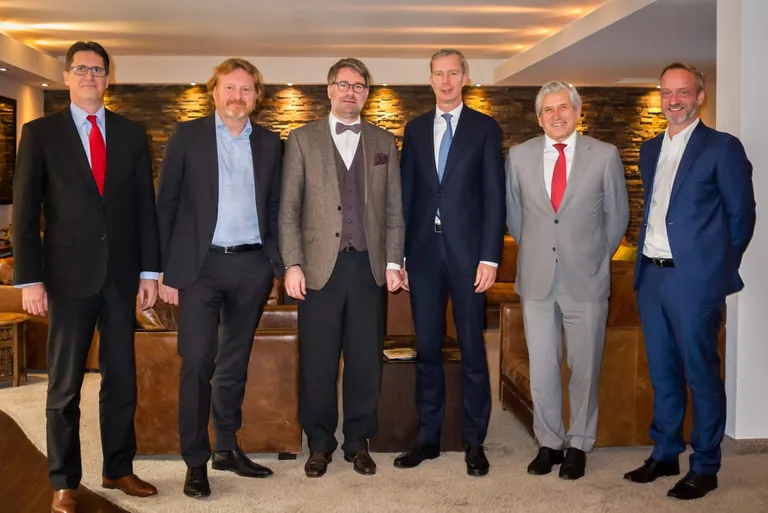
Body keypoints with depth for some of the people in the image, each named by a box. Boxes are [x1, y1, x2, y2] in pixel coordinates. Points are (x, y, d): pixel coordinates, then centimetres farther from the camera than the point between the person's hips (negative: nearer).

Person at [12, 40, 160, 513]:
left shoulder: (131, 133, 8)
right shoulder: (41, 133, 1)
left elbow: (145, 204, 7)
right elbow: (26, 211, -2)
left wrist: (150, 270, 3)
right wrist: (30, 279, -8)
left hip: (122, 274, 3)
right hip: (69, 274, -2)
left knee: (122, 378, 9)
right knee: (65, 384, 6)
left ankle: (119, 469, 24)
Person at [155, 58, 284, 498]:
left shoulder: (270, 143, 10)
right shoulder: (187, 136, 2)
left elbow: (275, 208, 11)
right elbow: (167, 205, -1)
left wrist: (278, 263, 2)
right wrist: (167, 270, -6)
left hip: (252, 267, 3)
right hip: (201, 266, -2)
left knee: (235, 362, 12)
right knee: (197, 362, -4)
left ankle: (227, 448, 25)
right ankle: (196, 460, 9)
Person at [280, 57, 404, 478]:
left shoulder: (384, 142, 12)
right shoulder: (303, 139, 6)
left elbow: (394, 209, 10)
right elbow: (289, 208, 1)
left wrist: (393, 262, 2)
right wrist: (292, 264, -6)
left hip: (369, 265, 2)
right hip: (320, 265, -1)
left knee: (366, 360, 6)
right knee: (317, 361, 4)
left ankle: (358, 442, 21)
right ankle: (319, 444, 19)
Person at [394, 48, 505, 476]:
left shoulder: (485, 128, 3)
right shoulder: (415, 129, 12)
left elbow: (494, 197, -2)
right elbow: (407, 194, 10)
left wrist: (489, 257, -9)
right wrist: (400, 254, 4)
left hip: (467, 252, -3)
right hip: (423, 252, 3)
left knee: (472, 348, 4)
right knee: (428, 348, 9)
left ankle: (475, 441, 15)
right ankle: (429, 437, 20)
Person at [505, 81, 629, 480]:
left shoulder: (605, 155, -1)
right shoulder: (520, 155, 4)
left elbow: (617, 215, 8)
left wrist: (596, 258, 10)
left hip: (586, 280, -1)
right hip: (536, 280, 2)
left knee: (585, 368, 7)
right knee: (541, 369, 7)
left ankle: (578, 445, 23)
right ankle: (549, 443, 23)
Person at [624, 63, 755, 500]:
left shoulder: (722, 147, -4)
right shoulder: (650, 150, 15)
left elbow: (742, 214, -2)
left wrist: (719, 266, 1)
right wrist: (646, 258, 12)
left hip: (694, 279, -6)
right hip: (652, 276, 6)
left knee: (701, 374, 2)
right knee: (662, 372, 14)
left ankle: (705, 467, 15)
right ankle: (665, 454, 27)